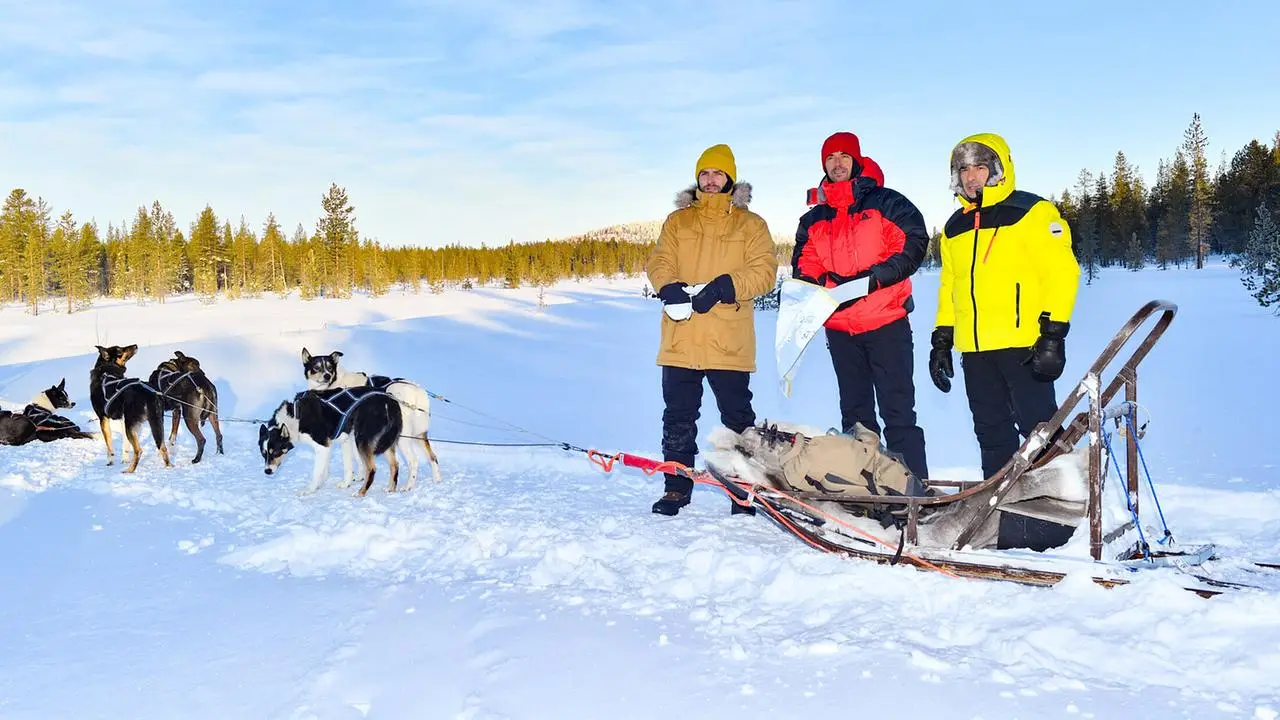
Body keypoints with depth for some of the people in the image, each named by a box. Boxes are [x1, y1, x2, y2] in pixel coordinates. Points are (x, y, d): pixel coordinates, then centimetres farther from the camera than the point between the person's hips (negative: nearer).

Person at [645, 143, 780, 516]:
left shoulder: (750, 224, 8)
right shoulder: (677, 222, 15)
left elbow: (765, 271, -3)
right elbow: (658, 263, 5)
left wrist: (723, 286, -18)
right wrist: (671, 288, -17)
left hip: (729, 342, -2)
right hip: (680, 341, 2)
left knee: (737, 418, 4)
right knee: (678, 416, 7)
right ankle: (676, 488, 17)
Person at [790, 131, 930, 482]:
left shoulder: (885, 202, 2)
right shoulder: (814, 220, 16)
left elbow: (914, 243, -8)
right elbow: (804, 265, 14)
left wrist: (874, 277, -19)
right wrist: (814, 283, -9)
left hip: (886, 323, -5)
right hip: (839, 327, 5)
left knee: (897, 409, -6)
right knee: (854, 411, 11)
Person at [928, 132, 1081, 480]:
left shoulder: (1032, 212, -3)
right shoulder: (955, 227, 17)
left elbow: (1061, 272, -9)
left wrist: (1053, 336, -16)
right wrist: (941, 341, 16)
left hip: (1024, 345, -6)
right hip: (975, 349, 7)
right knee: (991, 432, 12)